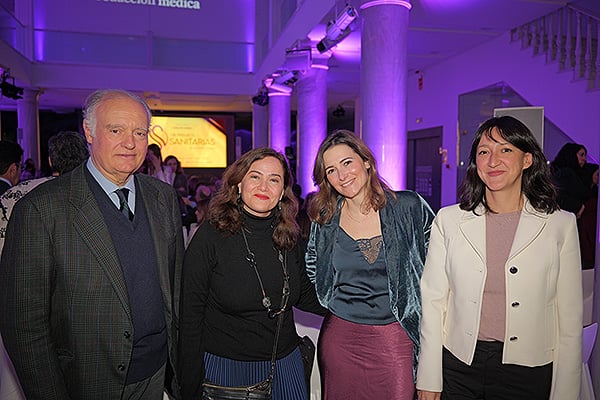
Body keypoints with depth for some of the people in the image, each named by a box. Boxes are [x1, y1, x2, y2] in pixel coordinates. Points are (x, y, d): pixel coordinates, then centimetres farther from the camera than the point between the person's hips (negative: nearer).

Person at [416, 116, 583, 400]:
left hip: (528, 372, 0)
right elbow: (432, 301, -2)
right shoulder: (448, 219, -3)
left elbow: (570, 316, -1)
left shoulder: (560, 225, -4)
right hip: (459, 366, 1)